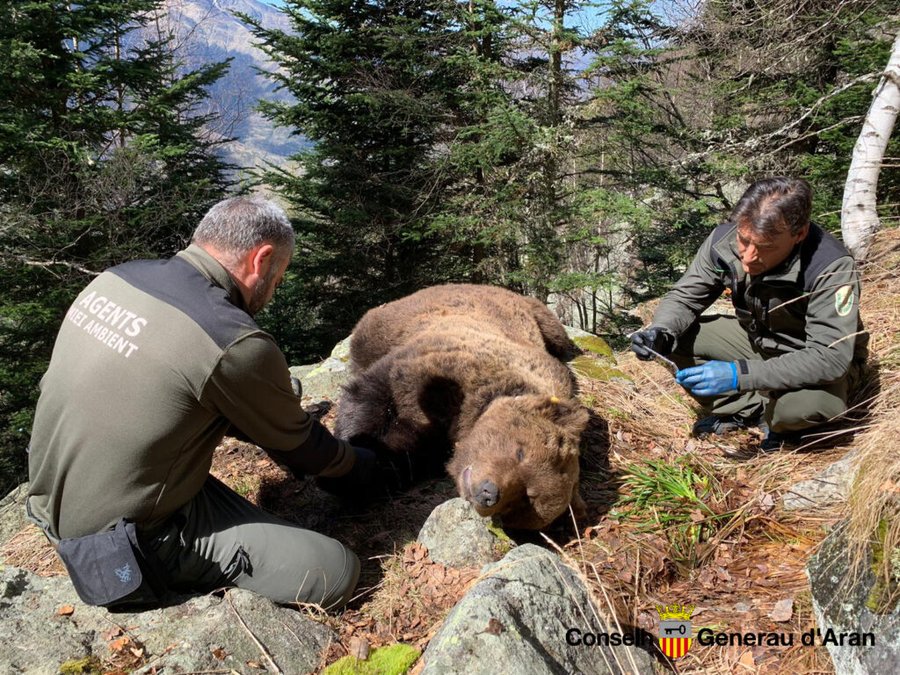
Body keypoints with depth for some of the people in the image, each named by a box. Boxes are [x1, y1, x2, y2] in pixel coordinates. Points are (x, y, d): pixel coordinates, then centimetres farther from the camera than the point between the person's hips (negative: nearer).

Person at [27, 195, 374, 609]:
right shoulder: (235, 344, -26)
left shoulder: (116, 278, -3)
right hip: (129, 541, -8)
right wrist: (357, 466, 14)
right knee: (336, 573, -8)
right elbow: (293, 443, -7)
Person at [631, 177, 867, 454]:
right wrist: (660, 333, -32)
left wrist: (740, 374, -47)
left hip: (814, 362, -4)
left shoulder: (831, 267, -33)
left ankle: (778, 421, 0)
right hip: (757, 340, 5)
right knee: (676, 336, -16)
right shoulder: (724, 240, -21)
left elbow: (830, 358, -37)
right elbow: (684, 297, -9)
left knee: (813, 402, -38)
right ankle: (750, 409, 1)